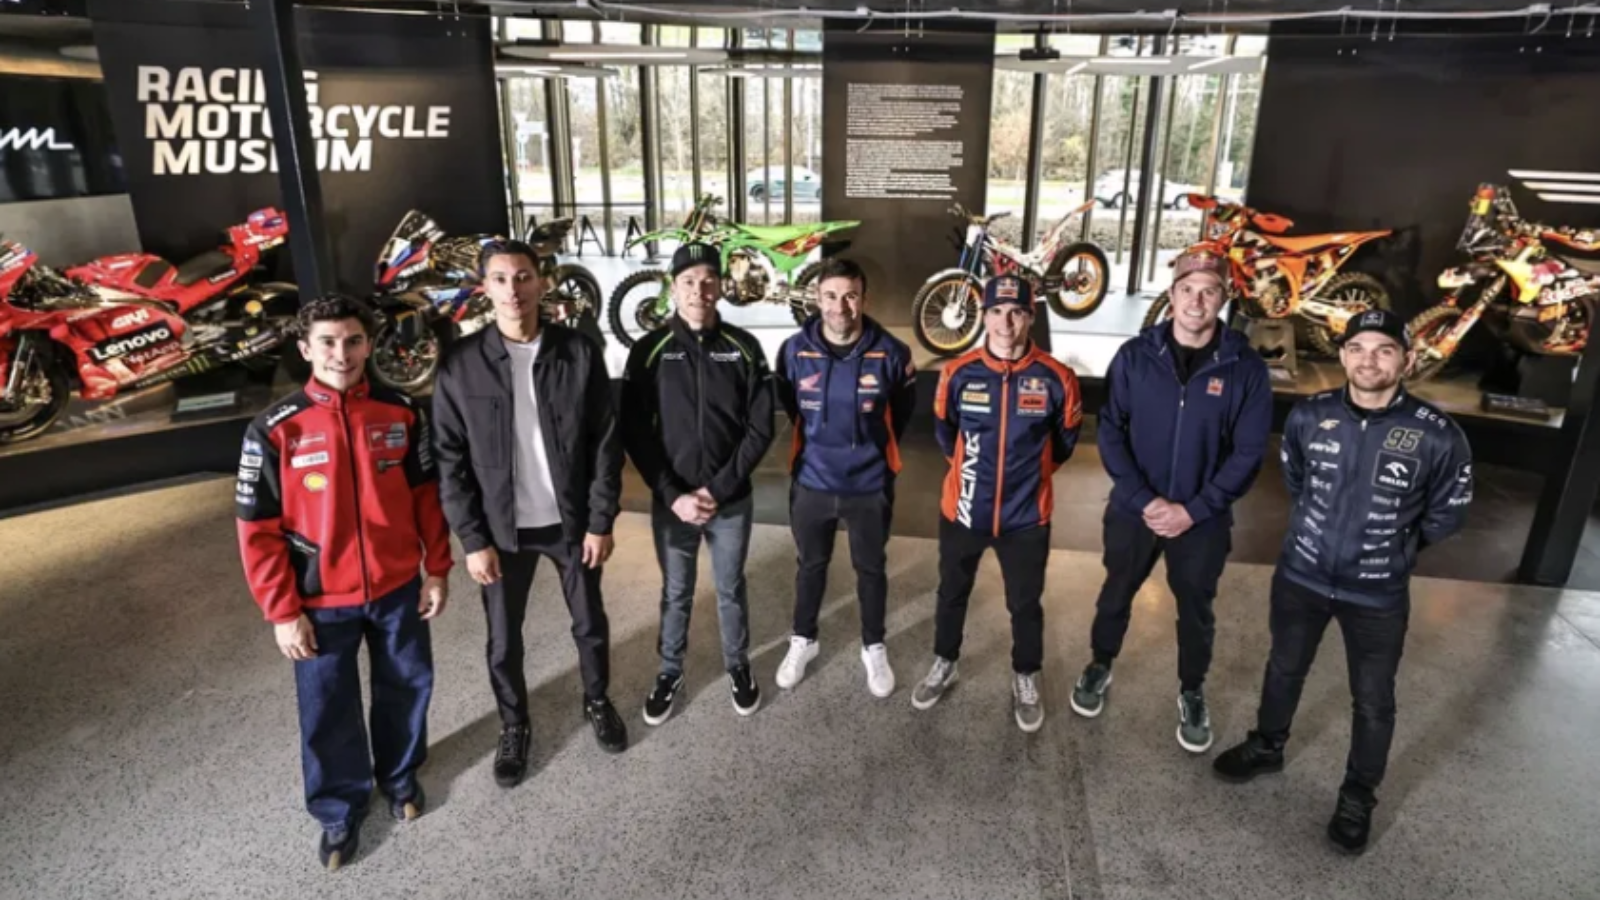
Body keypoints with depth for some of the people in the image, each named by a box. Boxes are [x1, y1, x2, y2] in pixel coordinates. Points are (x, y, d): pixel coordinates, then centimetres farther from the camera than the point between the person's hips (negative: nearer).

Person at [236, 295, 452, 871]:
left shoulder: (401, 414, -6)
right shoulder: (275, 430, -12)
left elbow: (426, 495, 3)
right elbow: (257, 530, -8)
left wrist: (438, 569, 2)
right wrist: (282, 612, -9)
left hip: (398, 588, 2)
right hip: (322, 601, -2)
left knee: (406, 686, 19)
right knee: (328, 712, 12)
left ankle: (400, 774, 45)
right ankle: (341, 809, 36)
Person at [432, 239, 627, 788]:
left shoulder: (579, 354, -7)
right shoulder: (459, 366, -8)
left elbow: (606, 442, -4)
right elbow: (450, 462, -5)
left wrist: (601, 521, -6)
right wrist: (472, 539, -8)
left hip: (572, 521, 1)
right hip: (502, 528, 0)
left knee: (590, 625, 17)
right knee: (504, 640, 14)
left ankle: (597, 702, 43)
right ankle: (513, 726, 38)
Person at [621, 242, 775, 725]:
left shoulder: (744, 348, -4)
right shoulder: (650, 350, -5)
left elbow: (760, 429, -5)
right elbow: (635, 434, -7)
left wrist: (719, 489, -13)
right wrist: (674, 494, -15)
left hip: (731, 500, 0)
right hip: (671, 501, 0)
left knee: (732, 590, 18)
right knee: (675, 593, 16)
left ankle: (738, 665, 39)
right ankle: (670, 671, 37)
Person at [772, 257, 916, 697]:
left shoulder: (890, 353, -14)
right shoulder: (795, 350, -12)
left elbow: (902, 410, 6)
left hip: (870, 486, -1)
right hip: (812, 482, 1)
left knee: (871, 569, 17)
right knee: (811, 566, 20)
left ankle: (874, 647, 37)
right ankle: (803, 640, 41)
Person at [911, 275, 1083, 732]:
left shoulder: (1056, 378, -14)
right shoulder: (957, 373, -11)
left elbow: (1066, 439, 7)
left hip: (1026, 516, -1)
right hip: (962, 510, 1)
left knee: (1025, 604, 16)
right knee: (952, 593, 20)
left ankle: (1026, 679, 40)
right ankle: (944, 664, 44)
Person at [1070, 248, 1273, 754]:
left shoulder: (1245, 368, -9)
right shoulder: (1135, 356, -8)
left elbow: (1248, 452, -8)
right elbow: (1110, 432, -7)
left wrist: (1193, 510, -15)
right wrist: (1144, 500, -16)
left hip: (1203, 519, 0)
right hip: (1134, 510, 1)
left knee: (1196, 611, 17)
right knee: (1116, 596, 19)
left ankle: (1192, 693, 40)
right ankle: (1100, 666, 43)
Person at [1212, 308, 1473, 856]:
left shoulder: (1438, 436, -18)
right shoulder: (1308, 416, -11)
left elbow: (1446, 515, 0)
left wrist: (1395, 547, 8)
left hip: (1378, 595, -2)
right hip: (1300, 577, 2)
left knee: (1373, 701, 13)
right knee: (1284, 670, 22)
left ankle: (1358, 798, 35)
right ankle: (1267, 747, 47)